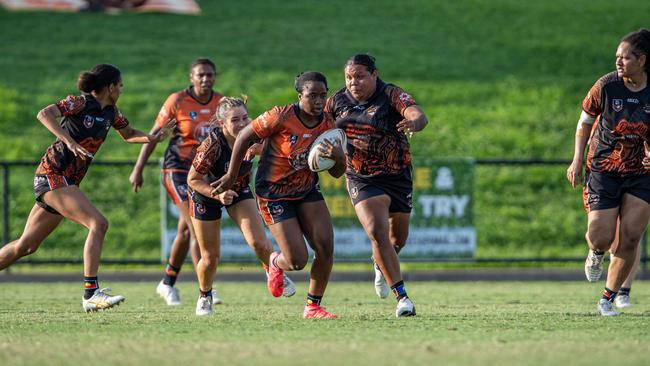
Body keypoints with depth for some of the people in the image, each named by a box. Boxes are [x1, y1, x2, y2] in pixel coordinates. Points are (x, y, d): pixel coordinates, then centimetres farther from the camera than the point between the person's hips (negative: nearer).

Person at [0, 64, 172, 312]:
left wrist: (152, 138, 6)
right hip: (52, 175, -9)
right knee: (98, 224, -20)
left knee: (26, 247, 11)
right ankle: (91, 294, -24)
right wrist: (68, 141, -36)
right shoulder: (80, 103, -12)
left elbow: (129, 134, 27)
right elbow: (44, 114, -24)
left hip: (68, 182, 9)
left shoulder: (110, 112, 11)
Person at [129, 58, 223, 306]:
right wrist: (138, 169, -2)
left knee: (186, 230, 13)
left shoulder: (221, 103, 2)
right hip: (178, 169, -5)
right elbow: (154, 135, -3)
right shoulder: (178, 101, -9)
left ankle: (167, 284, 31)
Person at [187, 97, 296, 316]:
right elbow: (192, 179, -24)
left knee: (259, 244, -13)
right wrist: (217, 194, -34)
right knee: (210, 257, 4)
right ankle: (204, 296, 33)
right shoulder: (212, 145, -34)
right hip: (206, 196, -3)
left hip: (239, 191, 3)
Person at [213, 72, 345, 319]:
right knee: (298, 261, -9)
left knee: (326, 247, -11)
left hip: (307, 190, 5)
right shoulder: (282, 117, -22)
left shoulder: (327, 124, -6)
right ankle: (275, 263, 30)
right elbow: (244, 137, -11)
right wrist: (231, 176, -6)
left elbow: (337, 173, -1)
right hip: (274, 194, -5)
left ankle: (313, 307, 8)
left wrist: (337, 157, -25)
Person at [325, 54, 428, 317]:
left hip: (397, 176, 0)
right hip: (362, 181, 0)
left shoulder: (391, 95, -13)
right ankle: (402, 297, -18)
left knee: (398, 239, 14)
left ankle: (380, 265, 52)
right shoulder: (338, 101, -1)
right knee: (378, 233, -21)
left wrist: (414, 122, -54)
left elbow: (419, 116, -29)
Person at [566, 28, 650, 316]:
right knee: (601, 237, -9)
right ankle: (597, 252, 32)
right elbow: (584, 122, 5)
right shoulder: (606, 86, -9)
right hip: (604, 170, 0)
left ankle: (609, 298, 8)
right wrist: (577, 160, -1)